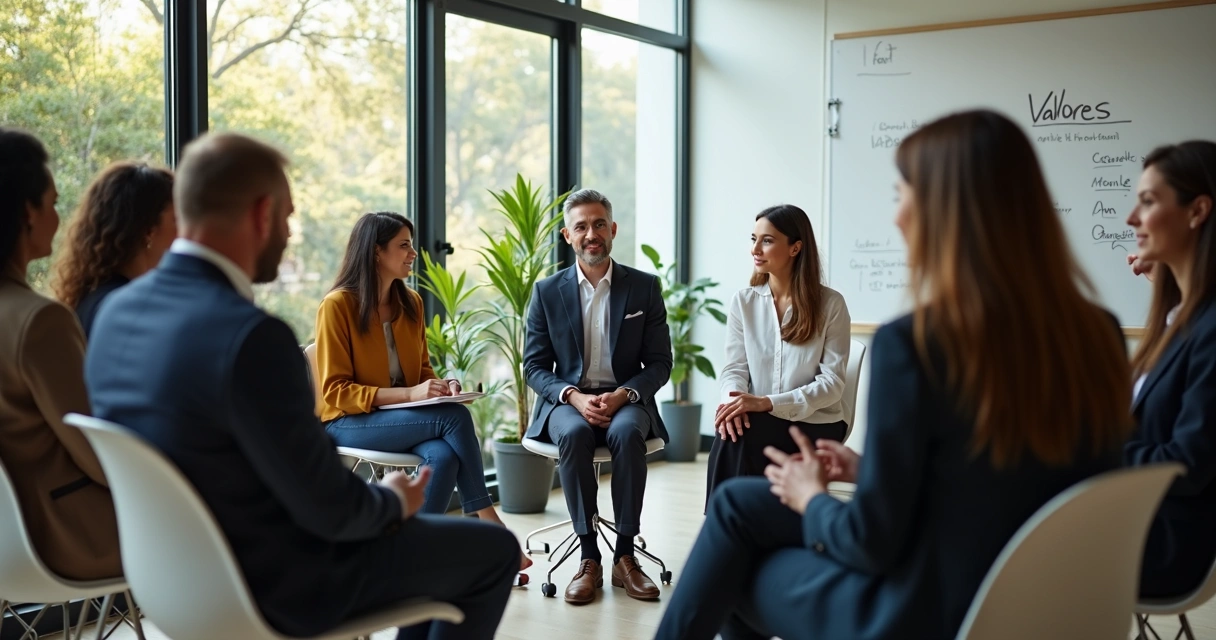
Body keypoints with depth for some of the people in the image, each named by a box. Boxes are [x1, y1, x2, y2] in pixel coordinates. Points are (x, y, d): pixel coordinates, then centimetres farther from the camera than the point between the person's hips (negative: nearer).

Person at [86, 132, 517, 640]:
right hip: (282, 586, -8)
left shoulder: (117, 311, -4)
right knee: (494, 550, 10)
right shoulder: (252, 337, -30)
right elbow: (331, 510, -24)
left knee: (409, 524, 28)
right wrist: (393, 501, -1)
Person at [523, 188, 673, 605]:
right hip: (568, 400, 0)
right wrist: (575, 397, -17)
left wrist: (622, 395, -17)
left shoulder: (644, 287, 3)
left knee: (628, 433, -35)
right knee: (573, 434, -35)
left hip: (625, 400, 0)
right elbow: (534, 366, 2)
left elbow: (659, 363, 3)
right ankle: (589, 558, -24)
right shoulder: (547, 291, 4)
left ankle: (625, 555, -24)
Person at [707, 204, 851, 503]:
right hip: (760, 422, 3)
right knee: (732, 428, -32)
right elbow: (734, 368, 2)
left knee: (736, 439, -31)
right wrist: (734, 399, -24)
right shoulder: (743, 302, 6)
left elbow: (832, 383, -10)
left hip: (815, 425, -3)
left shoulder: (830, 304, -4)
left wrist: (767, 402, -23)